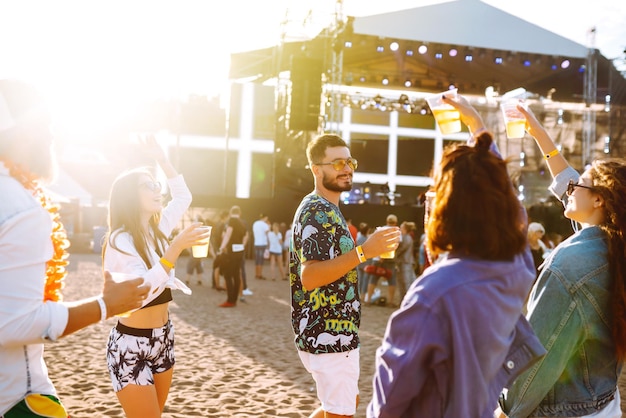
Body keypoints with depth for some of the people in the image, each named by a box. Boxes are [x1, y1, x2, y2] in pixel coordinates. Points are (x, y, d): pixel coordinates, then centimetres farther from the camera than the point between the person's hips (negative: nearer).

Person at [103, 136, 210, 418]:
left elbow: (183, 196, 18)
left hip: (163, 339, 8)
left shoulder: (157, 230, 5)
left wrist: (162, 160, 8)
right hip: (131, 345, -7)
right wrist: (176, 248, -31)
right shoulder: (119, 240, -17)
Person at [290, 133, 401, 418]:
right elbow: (309, 276, -31)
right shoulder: (316, 212, -19)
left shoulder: (326, 210, 13)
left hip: (335, 333, 10)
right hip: (327, 335, -10)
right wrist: (364, 252, -35)